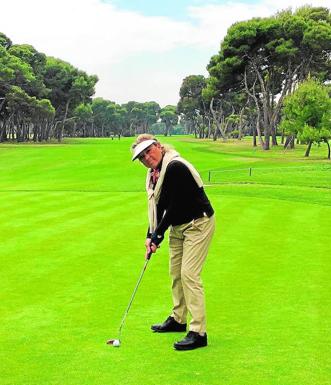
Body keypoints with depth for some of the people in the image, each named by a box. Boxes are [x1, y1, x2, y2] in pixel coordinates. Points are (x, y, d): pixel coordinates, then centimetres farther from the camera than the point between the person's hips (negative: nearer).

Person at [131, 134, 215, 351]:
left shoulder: (175, 167, -24)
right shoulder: (154, 173, 5)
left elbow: (175, 206, -25)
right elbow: (157, 207, 8)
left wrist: (158, 236, -18)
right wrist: (150, 235, -3)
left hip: (198, 224, -10)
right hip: (177, 226, 10)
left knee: (189, 274, -14)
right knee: (176, 272, 16)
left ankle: (198, 333, -11)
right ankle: (178, 320, 33)